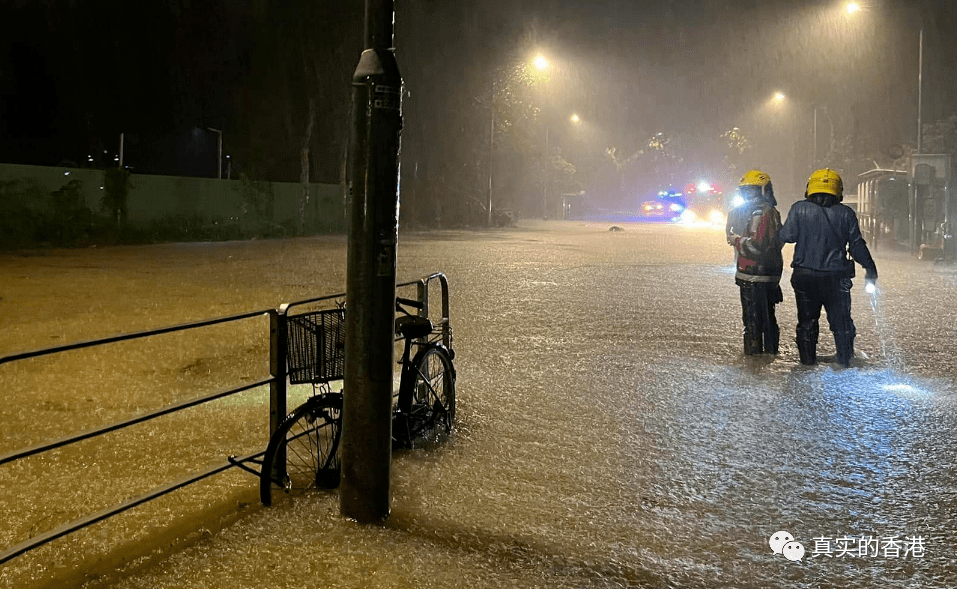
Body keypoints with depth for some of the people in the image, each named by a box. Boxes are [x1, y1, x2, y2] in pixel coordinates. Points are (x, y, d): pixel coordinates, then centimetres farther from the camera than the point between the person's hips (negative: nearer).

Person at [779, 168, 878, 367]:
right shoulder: (846, 214, -1)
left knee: (807, 320, 13)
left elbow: (788, 236, -7)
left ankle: (808, 360, 16)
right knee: (841, 321, 11)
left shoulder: (799, 209, -4)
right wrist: (870, 269, 11)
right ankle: (845, 360, 14)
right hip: (836, 276, 0)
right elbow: (857, 246, 0)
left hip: (804, 274, 0)